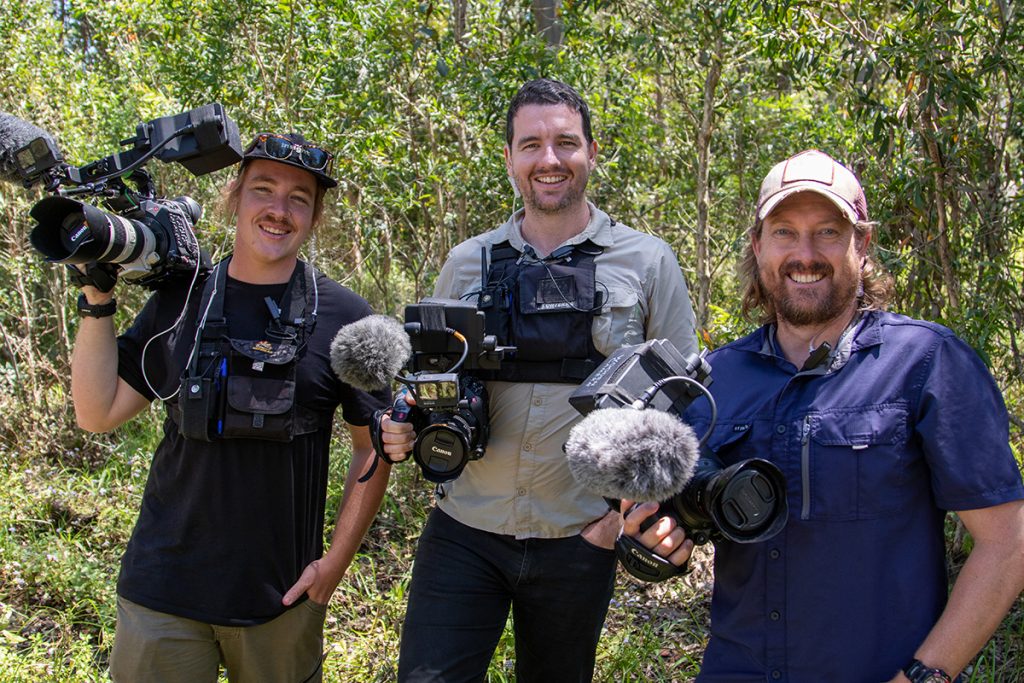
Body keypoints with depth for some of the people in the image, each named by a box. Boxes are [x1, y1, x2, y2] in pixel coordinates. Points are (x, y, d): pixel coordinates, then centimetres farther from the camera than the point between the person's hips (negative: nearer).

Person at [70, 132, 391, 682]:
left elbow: (374, 448, -1)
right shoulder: (180, 300, 2)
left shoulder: (342, 317, -5)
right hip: (162, 588, 1)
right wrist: (97, 300, -6)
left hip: (283, 594, -1)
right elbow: (99, 413, 2)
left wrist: (336, 561, -5)